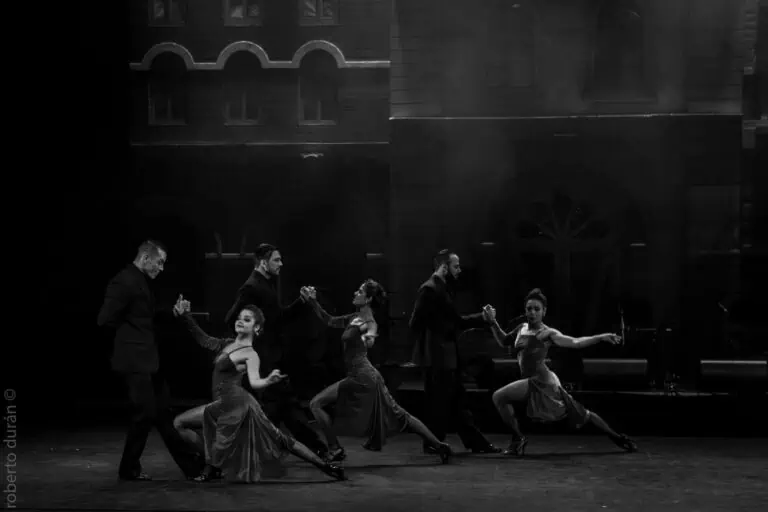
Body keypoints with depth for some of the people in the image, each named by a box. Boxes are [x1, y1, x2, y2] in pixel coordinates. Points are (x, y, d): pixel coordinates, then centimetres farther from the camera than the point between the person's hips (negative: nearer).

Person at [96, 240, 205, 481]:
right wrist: (128, 334, -6)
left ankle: (192, 465, 13)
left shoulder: (142, 282, 14)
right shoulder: (124, 282, -16)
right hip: (134, 360, -10)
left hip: (147, 359, 10)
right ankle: (129, 468, 11)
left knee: (162, 413, 11)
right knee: (145, 413, -4)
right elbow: (105, 319, -19)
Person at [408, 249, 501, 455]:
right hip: (436, 357, -10)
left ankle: (475, 442, 16)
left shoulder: (444, 289, 14)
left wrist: (482, 318, 10)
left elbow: (455, 321, 17)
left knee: (457, 400, 12)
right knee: (439, 401, 0)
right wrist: (427, 344, -10)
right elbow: (416, 323, -19)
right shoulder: (430, 289, -16)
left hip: (448, 356, 10)